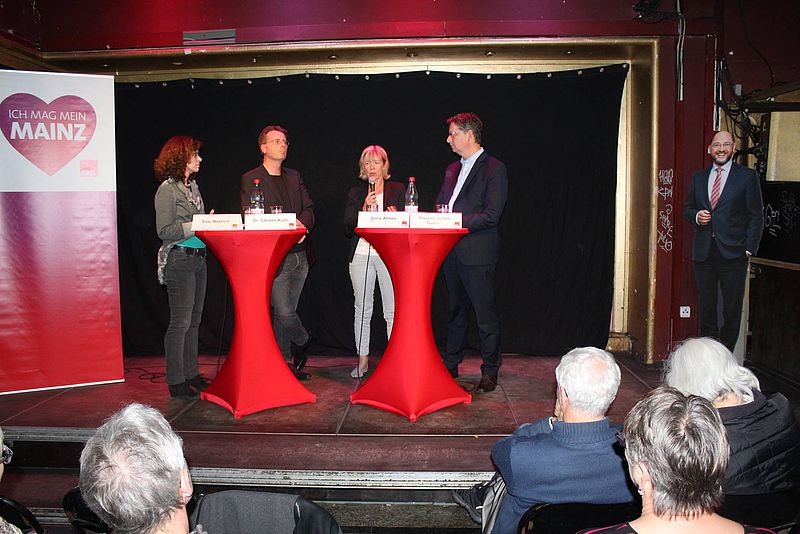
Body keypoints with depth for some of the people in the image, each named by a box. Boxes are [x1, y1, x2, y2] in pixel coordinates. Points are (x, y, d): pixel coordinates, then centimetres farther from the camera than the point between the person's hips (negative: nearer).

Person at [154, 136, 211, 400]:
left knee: (194, 320, 12)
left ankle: (191, 374, 22)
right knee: (180, 322, -5)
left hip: (198, 258, 8)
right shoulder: (167, 189, -10)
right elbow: (165, 231, -15)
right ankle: (176, 382, 4)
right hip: (178, 261, -8)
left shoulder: (192, 186, 15)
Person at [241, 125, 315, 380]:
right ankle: (303, 341, 19)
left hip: (298, 254, 5)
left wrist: (302, 225, -9)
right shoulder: (250, 179, -1)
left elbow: (309, 208, 14)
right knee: (283, 311, -9)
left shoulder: (294, 177, 17)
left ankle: (286, 361, 20)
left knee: (285, 312, 10)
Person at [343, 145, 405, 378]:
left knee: (393, 310, -4)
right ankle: (362, 359, 14)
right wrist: (364, 209, -9)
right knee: (362, 309, 4)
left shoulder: (397, 190, 9)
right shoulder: (355, 193, 12)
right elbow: (347, 228, 5)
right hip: (361, 255, 2)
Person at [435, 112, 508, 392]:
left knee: (486, 315, 0)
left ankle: (490, 371, 12)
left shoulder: (494, 168, -7)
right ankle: (451, 364, 28)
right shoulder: (452, 169, 17)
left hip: (477, 253, -7)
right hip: (451, 251, 8)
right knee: (455, 312, 17)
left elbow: (491, 215, -15)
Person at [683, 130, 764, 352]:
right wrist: (696, 216, -4)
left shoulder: (747, 176, 1)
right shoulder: (698, 177, 13)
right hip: (703, 251, 4)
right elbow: (687, 207, 19)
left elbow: (756, 216, -1)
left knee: (732, 305, 2)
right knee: (705, 303, 9)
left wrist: (749, 249, -8)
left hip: (732, 251, -3)